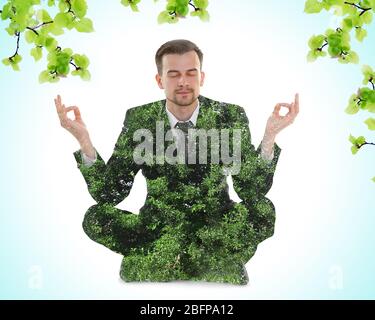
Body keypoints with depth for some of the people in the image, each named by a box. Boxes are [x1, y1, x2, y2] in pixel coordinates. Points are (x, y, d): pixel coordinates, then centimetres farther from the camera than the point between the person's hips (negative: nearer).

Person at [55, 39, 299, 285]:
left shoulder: (230, 116, -7)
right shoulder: (139, 119, -5)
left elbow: (252, 191, -12)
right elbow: (110, 193, -9)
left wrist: (269, 136, -27)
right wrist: (83, 139, -22)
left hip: (216, 226, -1)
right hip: (158, 226, 2)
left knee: (263, 210, -28)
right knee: (95, 217, -23)